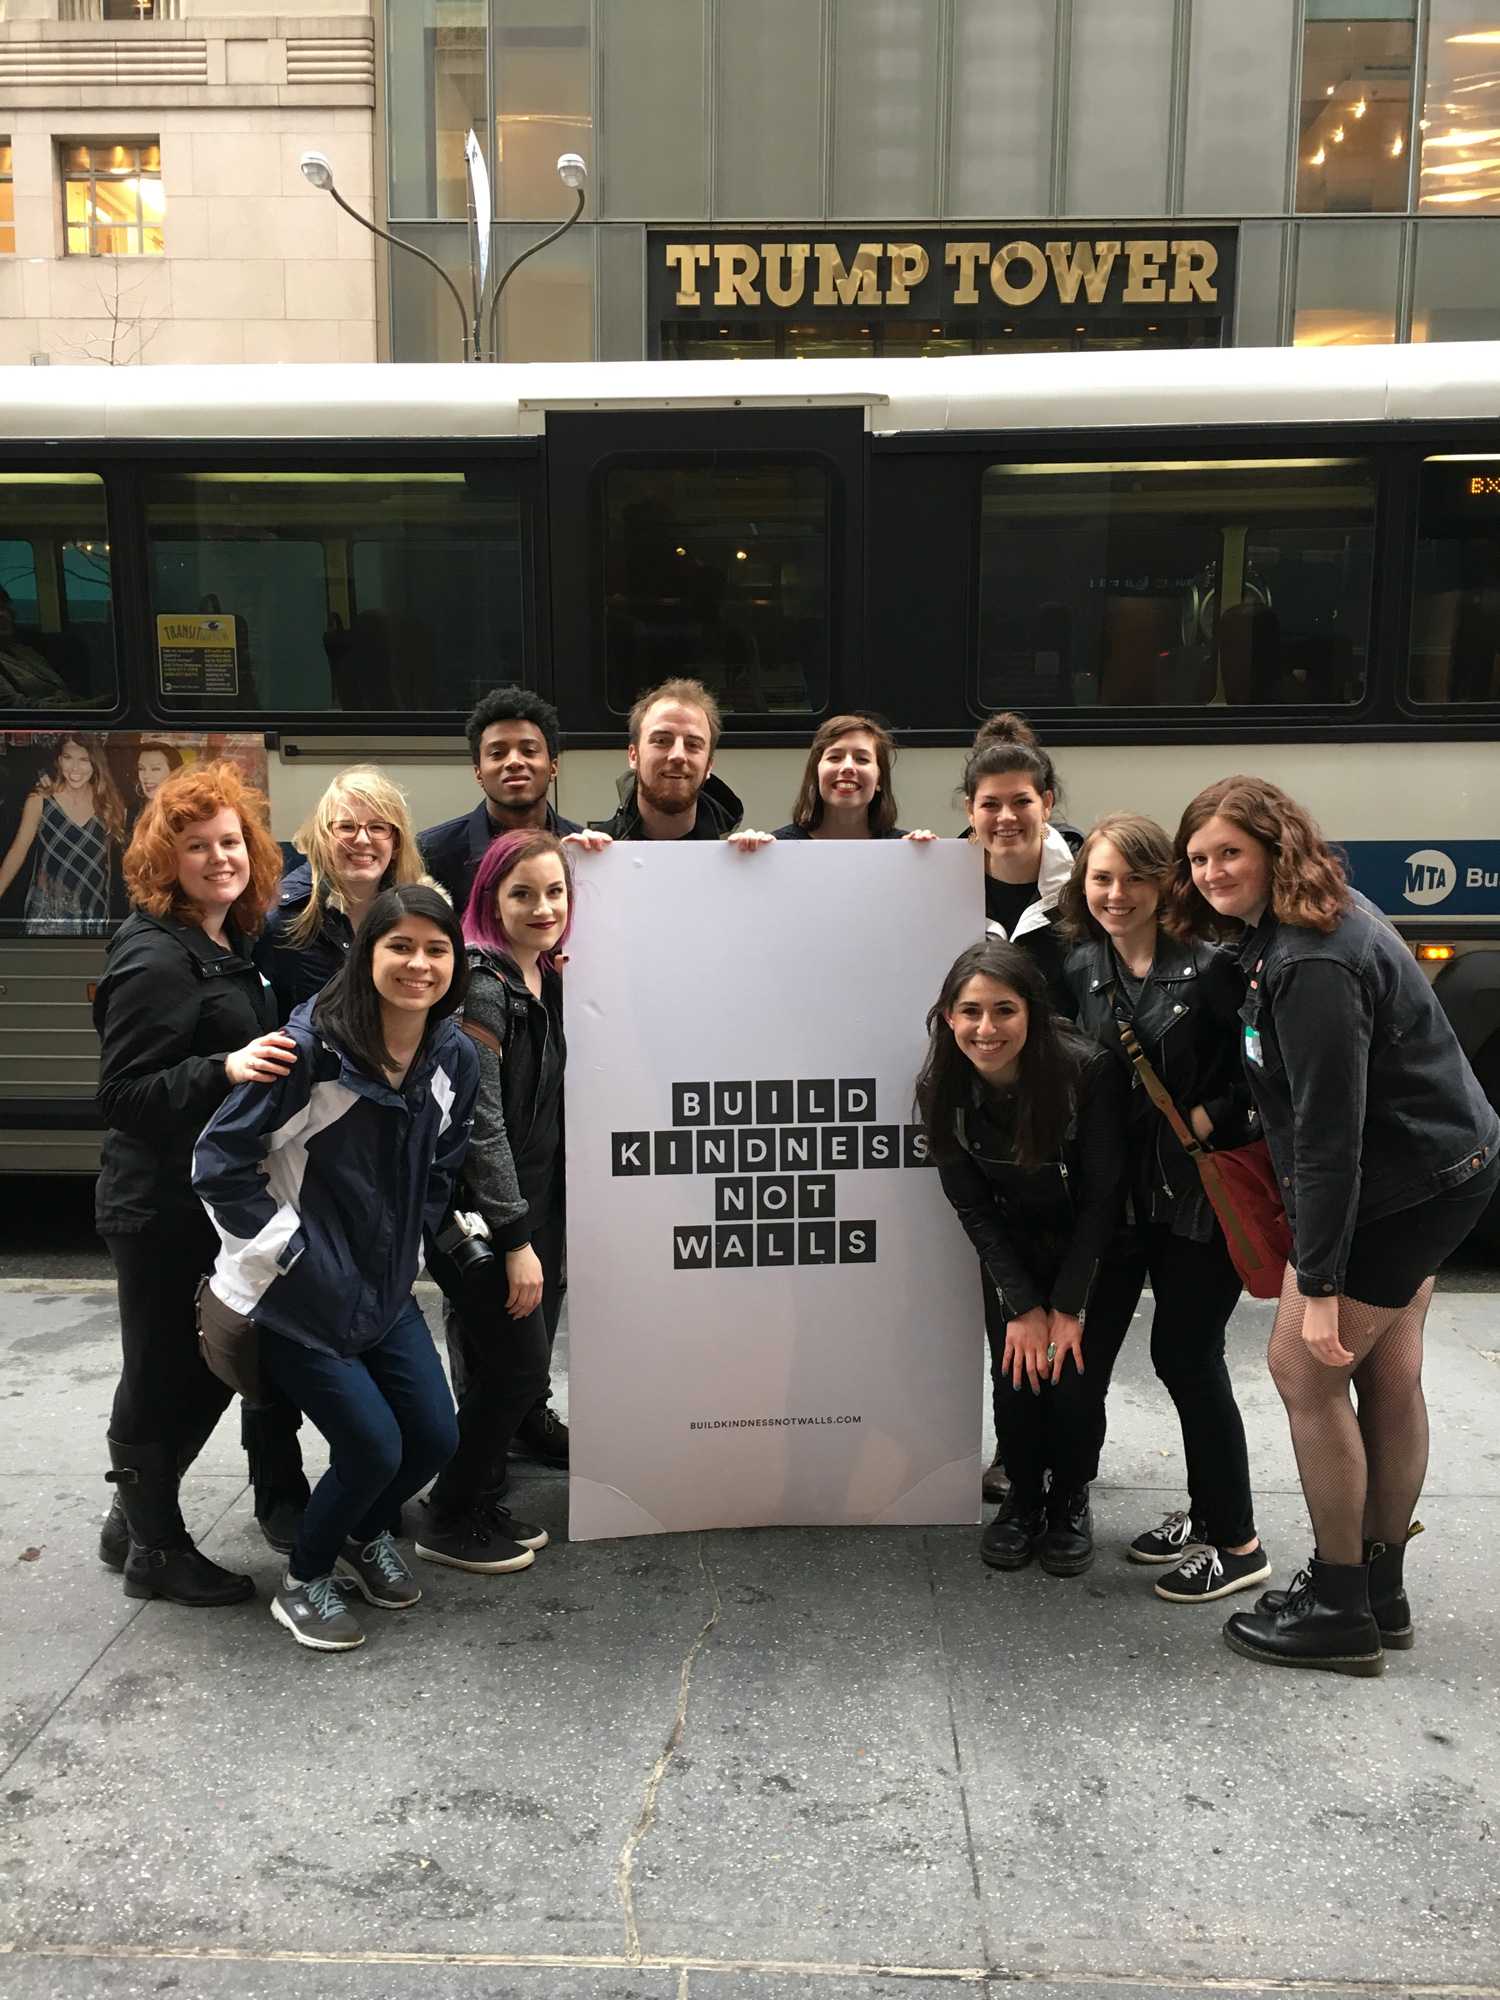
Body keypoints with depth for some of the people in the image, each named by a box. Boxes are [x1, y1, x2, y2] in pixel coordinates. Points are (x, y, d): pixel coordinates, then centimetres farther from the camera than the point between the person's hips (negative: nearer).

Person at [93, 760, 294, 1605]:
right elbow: (122, 1092, -22)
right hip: (162, 1209, -9)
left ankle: (137, 1520, 35)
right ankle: (157, 1549, 22)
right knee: (166, 1372, 4)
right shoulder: (155, 959, -17)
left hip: (216, 1198, 9)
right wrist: (225, 1069, -32)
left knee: (212, 1364, 18)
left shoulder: (228, 946, 10)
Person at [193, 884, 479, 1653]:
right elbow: (220, 1162, -18)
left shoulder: (455, 1057, -2)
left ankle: (368, 1535, 38)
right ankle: (304, 1581, 22)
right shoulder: (312, 1044, -21)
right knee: (373, 1449, -7)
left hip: (388, 1289, 6)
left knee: (435, 1439, 6)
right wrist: (287, 1252, -15)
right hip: (297, 1297, -6)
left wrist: (409, 1249, 8)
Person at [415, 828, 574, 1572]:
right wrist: (515, 1238, -20)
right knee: (517, 1364, -2)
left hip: (537, 1202, 8)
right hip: (488, 1211, -8)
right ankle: (451, 1521, 16)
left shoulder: (547, 979, 7)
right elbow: (481, 1122, -21)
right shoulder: (482, 987, -18)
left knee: (513, 1366, 15)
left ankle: (479, 1505, 30)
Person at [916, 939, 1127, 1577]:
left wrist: (1067, 1307, -17)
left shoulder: (1088, 1071, -29)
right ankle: (1024, 1500, 20)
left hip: (1096, 1247, -2)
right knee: (1016, 1379, -8)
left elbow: (1102, 1196, -19)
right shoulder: (942, 1090, -18)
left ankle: (1071, 1501, 20)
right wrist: (1023, 1305, -13)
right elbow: (972, 1207, -9)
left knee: (1075, 1385, -10)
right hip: (1013, 1253, 2)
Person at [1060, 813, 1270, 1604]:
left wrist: (1213, 1114, -21)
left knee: (1186, 1355, -3)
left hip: (1208, 1188, -6)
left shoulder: (1210, 963, -13)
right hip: (1128, 1190, 6)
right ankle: (1206, 1510, 30)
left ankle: (1236, 1543, 15)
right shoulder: (1080, 970, 4)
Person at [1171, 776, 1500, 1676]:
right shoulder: (1314, 922, 6)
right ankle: (1383, 1590, 30)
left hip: (1406, 1187, -10)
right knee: (1388, 1377, 16)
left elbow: (1329, 1133, -28)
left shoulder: (1312, 965, -27)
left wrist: (1318, 1283, -25)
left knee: (1306, 1370, -2)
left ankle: (1341, 1610, 12)